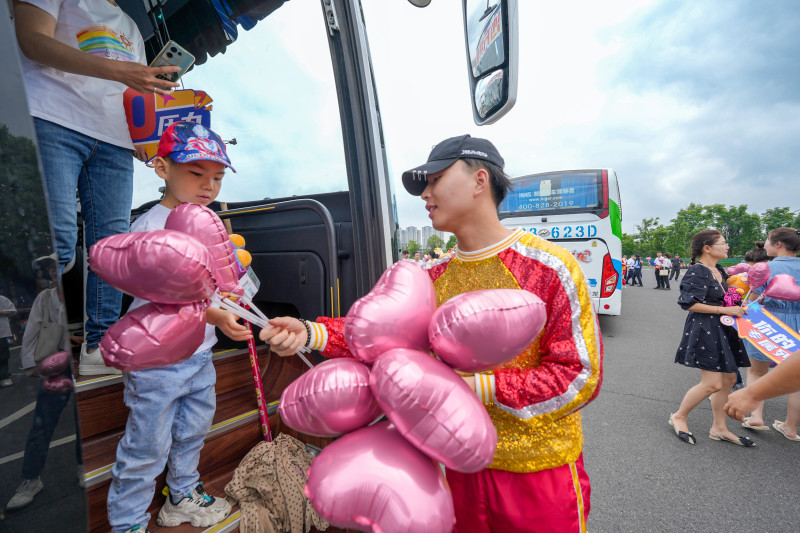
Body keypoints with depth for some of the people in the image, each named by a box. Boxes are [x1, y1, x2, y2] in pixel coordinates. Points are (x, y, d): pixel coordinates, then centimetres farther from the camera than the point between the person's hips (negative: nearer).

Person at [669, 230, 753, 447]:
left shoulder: (719, 271, 13)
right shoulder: (697, 272, -16)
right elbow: (690, 304, -21)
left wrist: (737, 306, 9)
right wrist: (725, 310, -19)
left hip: (721, 330, 10)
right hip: (704, 331, -10)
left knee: (729, 378, 12)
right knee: (713, 384, -8)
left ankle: (719, 428, 24)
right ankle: (679, 417, 11)